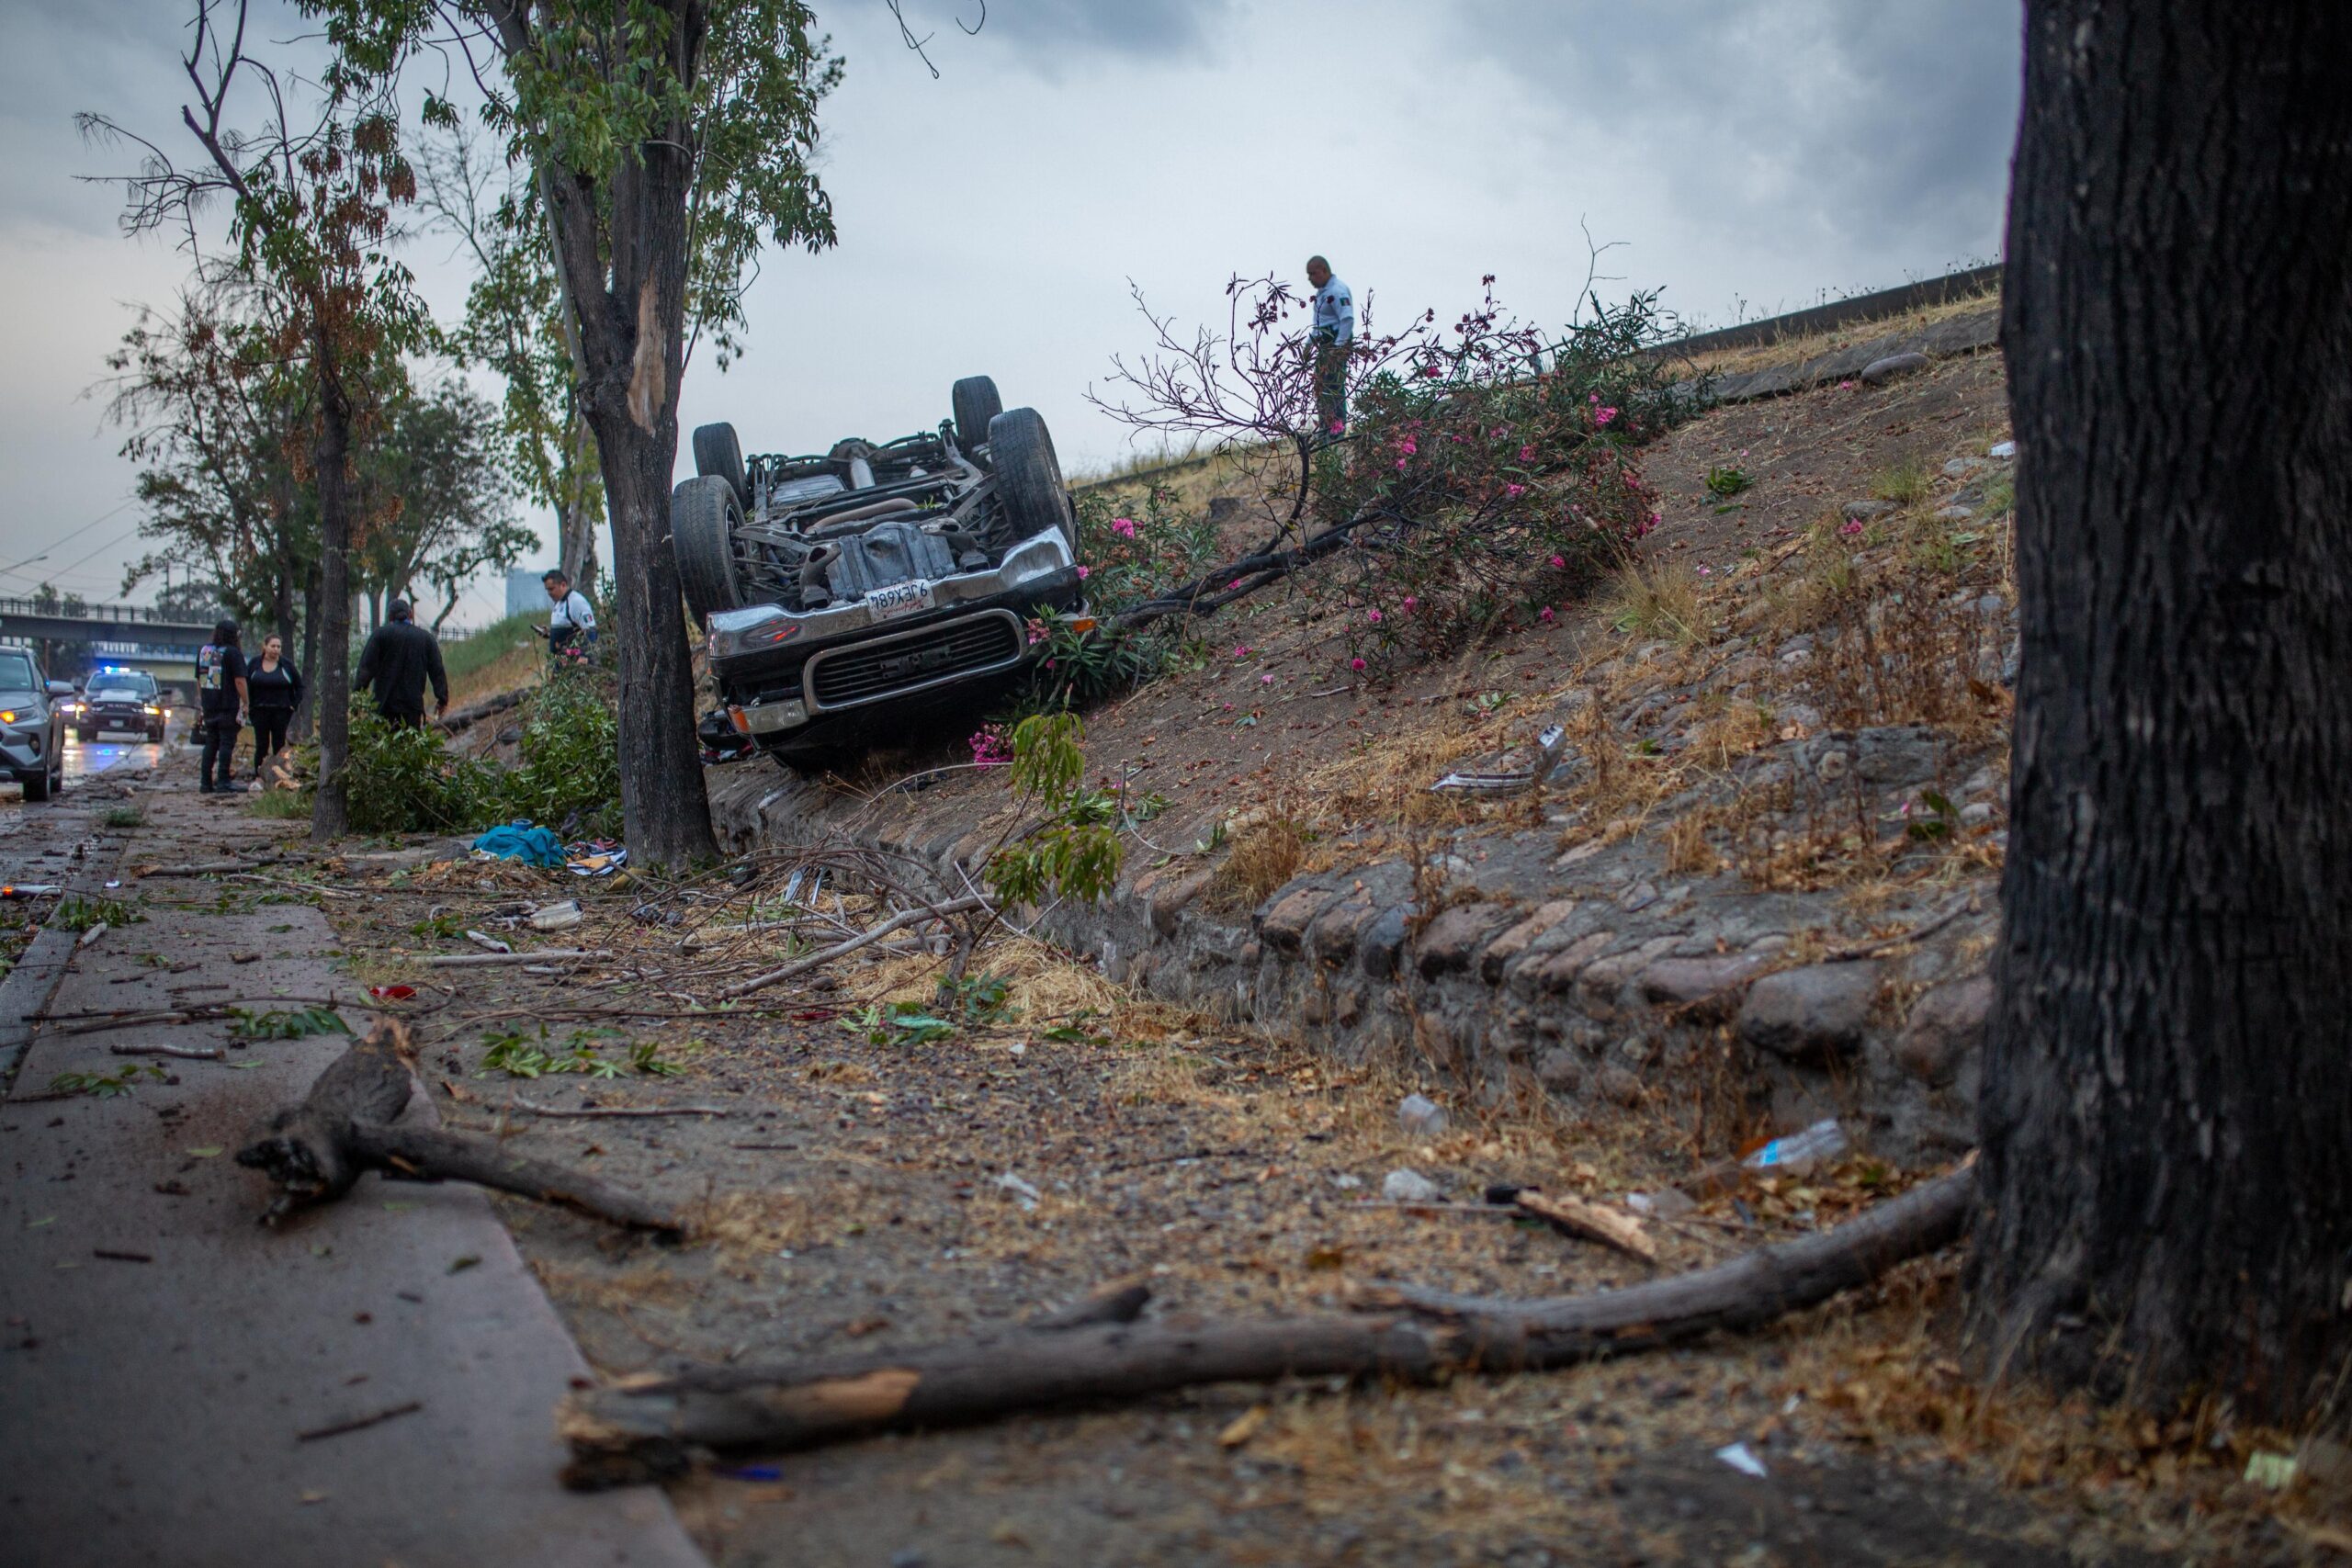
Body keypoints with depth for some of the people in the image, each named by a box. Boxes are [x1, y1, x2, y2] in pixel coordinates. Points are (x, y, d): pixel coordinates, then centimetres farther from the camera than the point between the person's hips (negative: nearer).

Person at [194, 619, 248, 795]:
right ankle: (223, 782, -8)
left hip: (208, 706, 6)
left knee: (211, 744, 12)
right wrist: (246, 702, -8)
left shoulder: (203, 651, 11)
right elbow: (240, 681, -14)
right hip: (228, 706, -6)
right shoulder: (233, 653, -9)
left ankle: (205, 782, 12)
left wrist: (202, 704, 24)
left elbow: (198, 680, 18)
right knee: (227, 743, -4)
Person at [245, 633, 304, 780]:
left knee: (279, 745, 1)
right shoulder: (255, 664, 5)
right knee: (261, 745, -2)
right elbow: (246, 685, 7)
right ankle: (258, 777, -2)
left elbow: (299, 686, 7)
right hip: (260, 711, 0)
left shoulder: (287, 665, 3)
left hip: (281, 711, 0)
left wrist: (294, 705, -2)